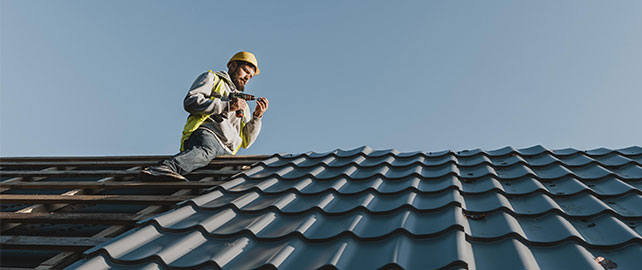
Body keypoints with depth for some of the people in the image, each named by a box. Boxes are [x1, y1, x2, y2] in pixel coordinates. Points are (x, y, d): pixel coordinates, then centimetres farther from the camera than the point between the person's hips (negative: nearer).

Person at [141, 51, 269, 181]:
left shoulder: (243, 105, 38)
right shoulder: (213, 78, 24)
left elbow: (245, 142, 27)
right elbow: (190, 102, 2)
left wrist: (257, 117, 13)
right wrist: (227, 106, -1)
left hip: (227, 151, 5)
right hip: (205, 133, -5)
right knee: (205, 150, -42)